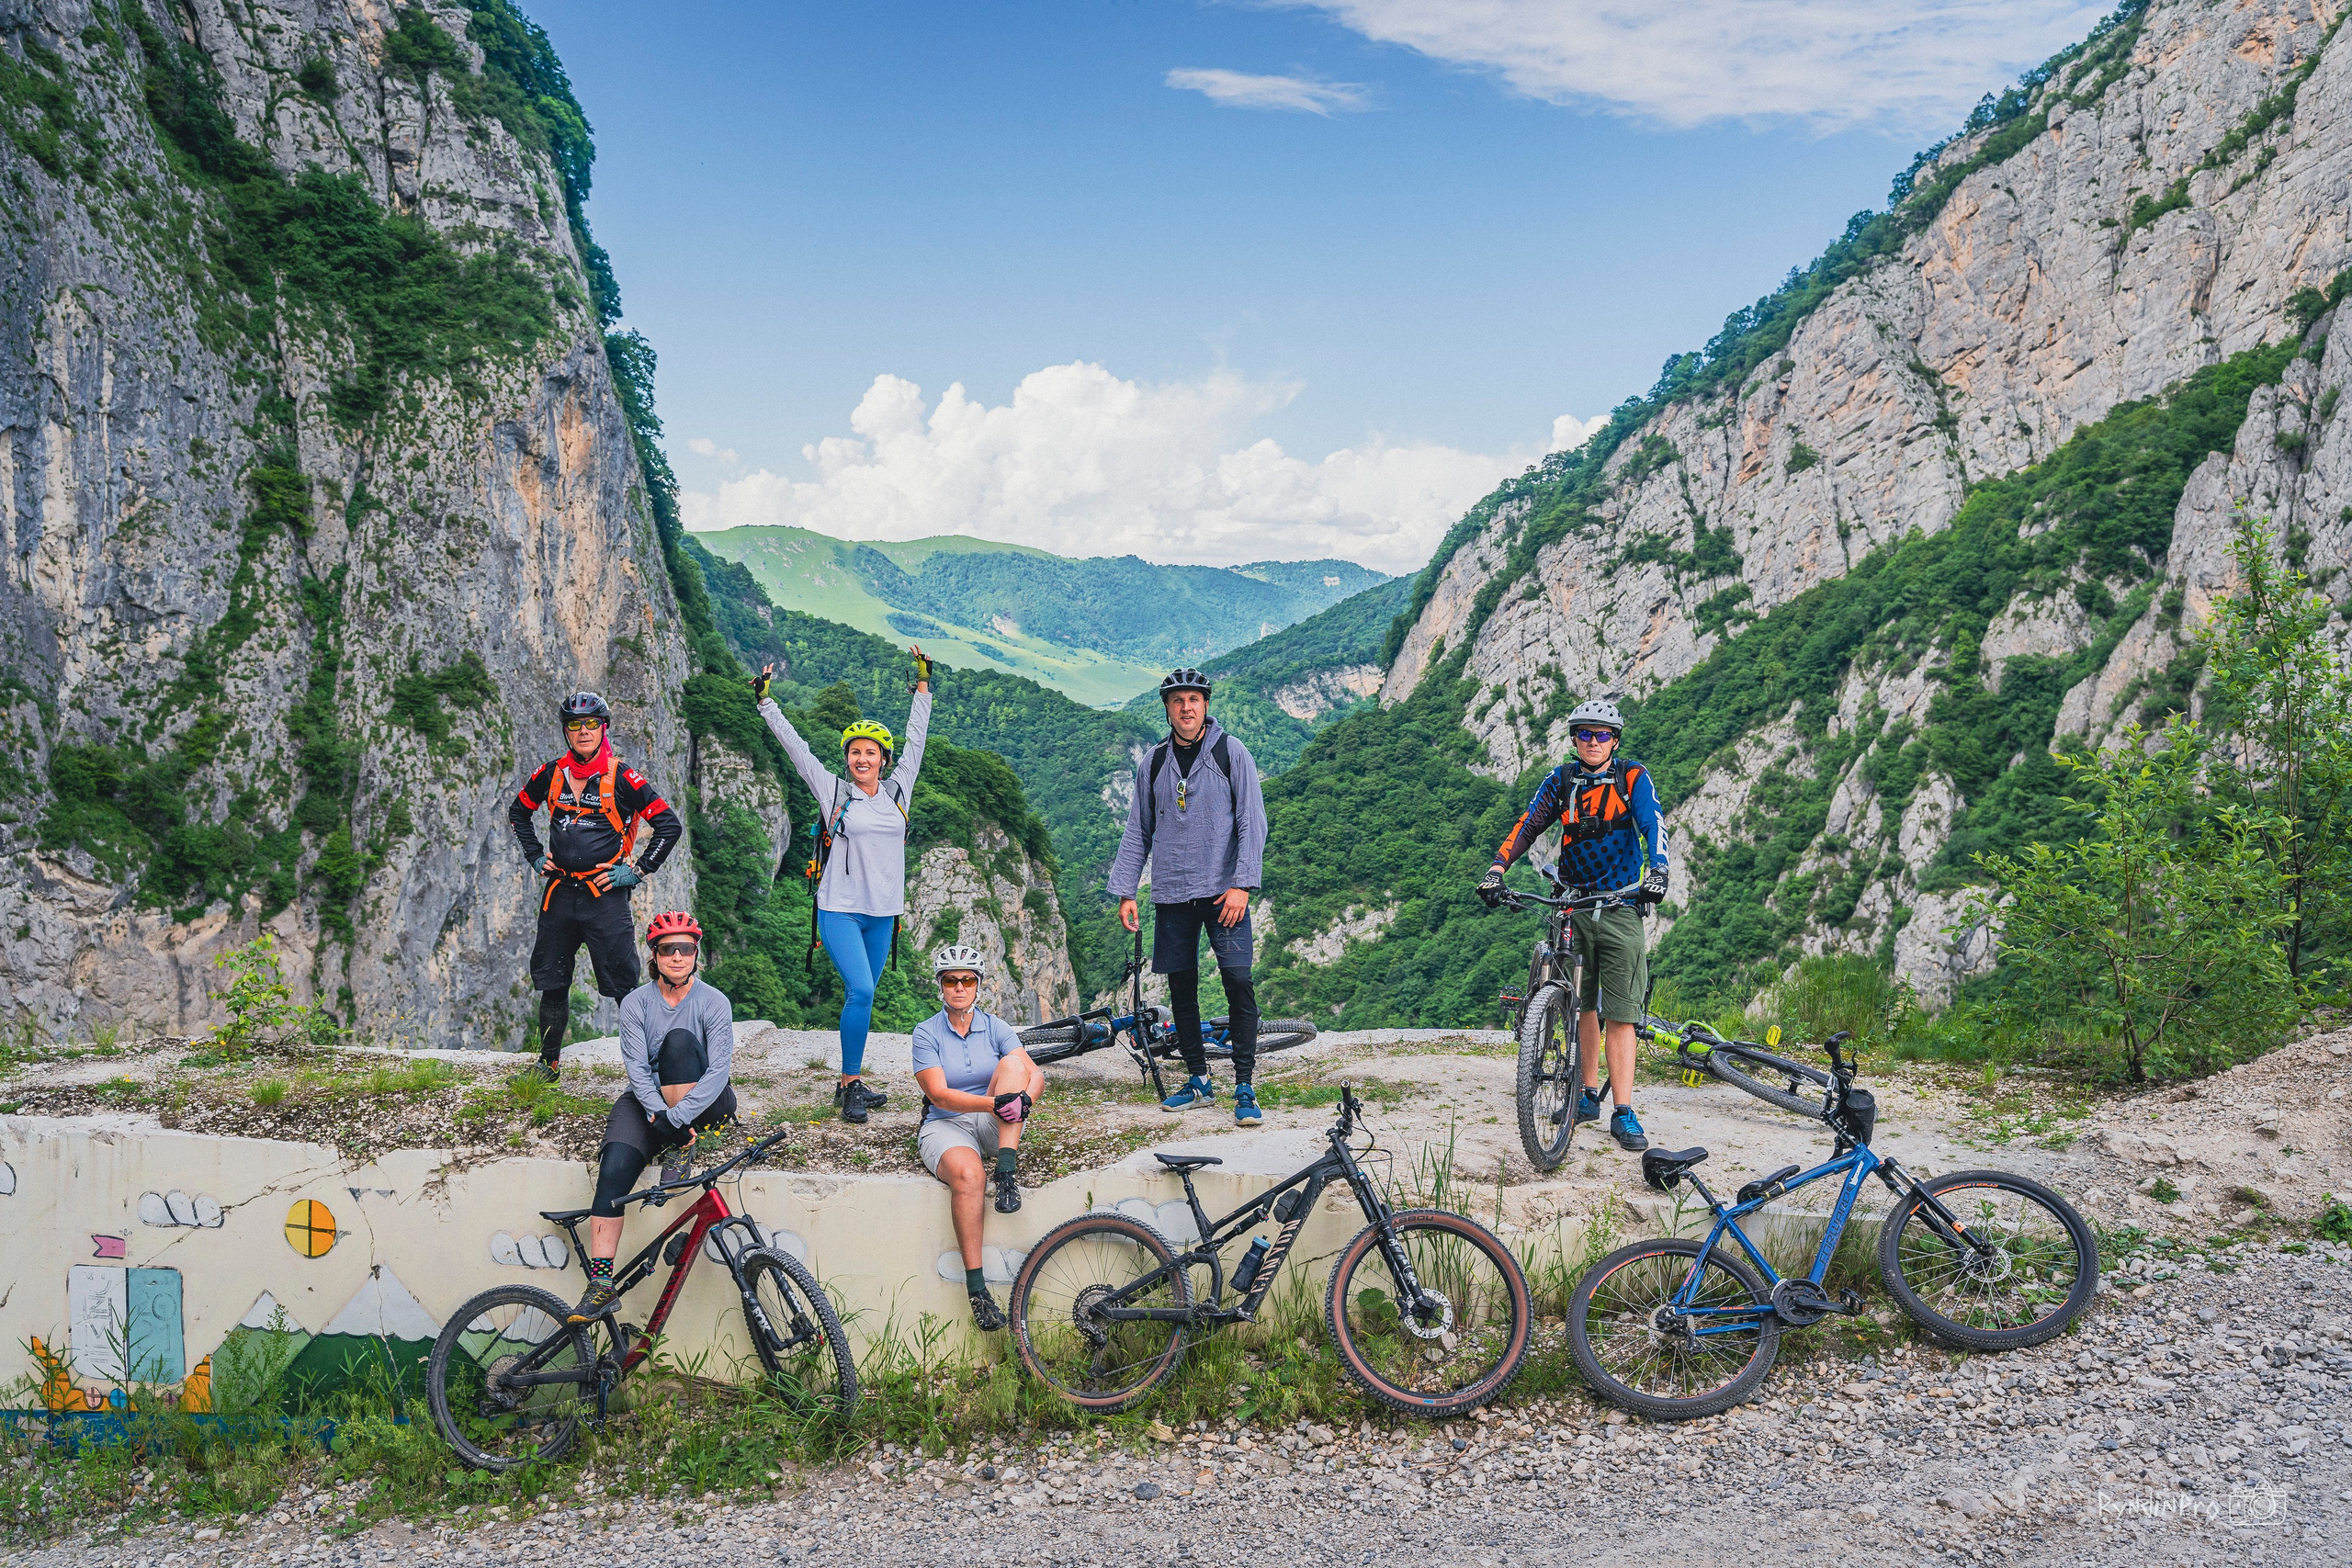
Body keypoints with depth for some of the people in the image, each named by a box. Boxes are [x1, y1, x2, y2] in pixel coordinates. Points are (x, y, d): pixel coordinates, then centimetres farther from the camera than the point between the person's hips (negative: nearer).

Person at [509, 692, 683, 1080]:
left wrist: (637, 871, -9)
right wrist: (535, 857, 13)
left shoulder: (622, 779, -7)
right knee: (552, 982, 11)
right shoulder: (550, 775, 6)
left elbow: (670, 825, -7)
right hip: (560, 893, 4)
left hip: (606, 895, -4)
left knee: (624, 985, -6)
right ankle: (548, 1062, 25)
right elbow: (518, 813, 24)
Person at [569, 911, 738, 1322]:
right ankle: (601, 1283, -24)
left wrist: (675, 1118, -30)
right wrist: (658, 1113, -29)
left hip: (702, 1103, -1)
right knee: (613, 1168, -27)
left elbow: (719, 1069, -18)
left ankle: (679, 1150, -21)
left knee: (679, 1040, -29)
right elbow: (637, 1066, -11)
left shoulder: (714, 1002, -9)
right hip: (647, 1099, 1)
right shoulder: (636, 1003, -3)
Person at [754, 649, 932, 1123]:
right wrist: (766, 702, 4)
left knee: (862, 997, 10)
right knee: (860, 992, -18)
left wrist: (923, 685, 16)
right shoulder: (833, 791, 0)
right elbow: (795, 745, 3)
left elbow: (916, 740, 14)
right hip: (840, 910, -4)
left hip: (881, 914, 4)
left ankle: (850, 1083, 19)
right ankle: (851, 1087, -9)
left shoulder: (897, 790, 8)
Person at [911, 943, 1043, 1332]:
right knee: (968, 1174, -37)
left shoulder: (995, 1028, 6)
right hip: (946, 1127, -3)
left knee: (1013, 1063, -23)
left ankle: (1007, 1172, -30)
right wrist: (995, 1103, -28)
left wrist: (1024, 1100, -31)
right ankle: (976, 1286, -35)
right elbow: (940, 1095, -14)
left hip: (994, 1128, 3)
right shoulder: (927, 1033, -2)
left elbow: (1035, 1074, -6)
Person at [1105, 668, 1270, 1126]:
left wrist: (1242, 885, -13)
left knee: (1238, 983, -11)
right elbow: (1137, 832, 14)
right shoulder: (1154, 762, 10)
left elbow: (1252, 821, -4)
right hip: (1171, 894, 4)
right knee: (1181, 987, 7)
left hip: (1223, 891, -3)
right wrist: (1125, 892, 7)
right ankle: (1198, 1082, 19)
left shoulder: (1231, 752, 0)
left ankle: (1245, 1088, -6)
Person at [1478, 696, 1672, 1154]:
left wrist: (1657, 872, -31)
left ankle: (1624, 1114, -8)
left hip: (1620, 908, -3)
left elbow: (1653, 824, -13)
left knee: (1620, 1014, -8)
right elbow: (1528, 824, -2)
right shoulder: (1561, 780, 6)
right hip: (1573, 906, 3)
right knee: (1582, 1005, 10)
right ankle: (1589, 1094, 23)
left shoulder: (1633, 777, -1)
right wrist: (1497, 867, -17)